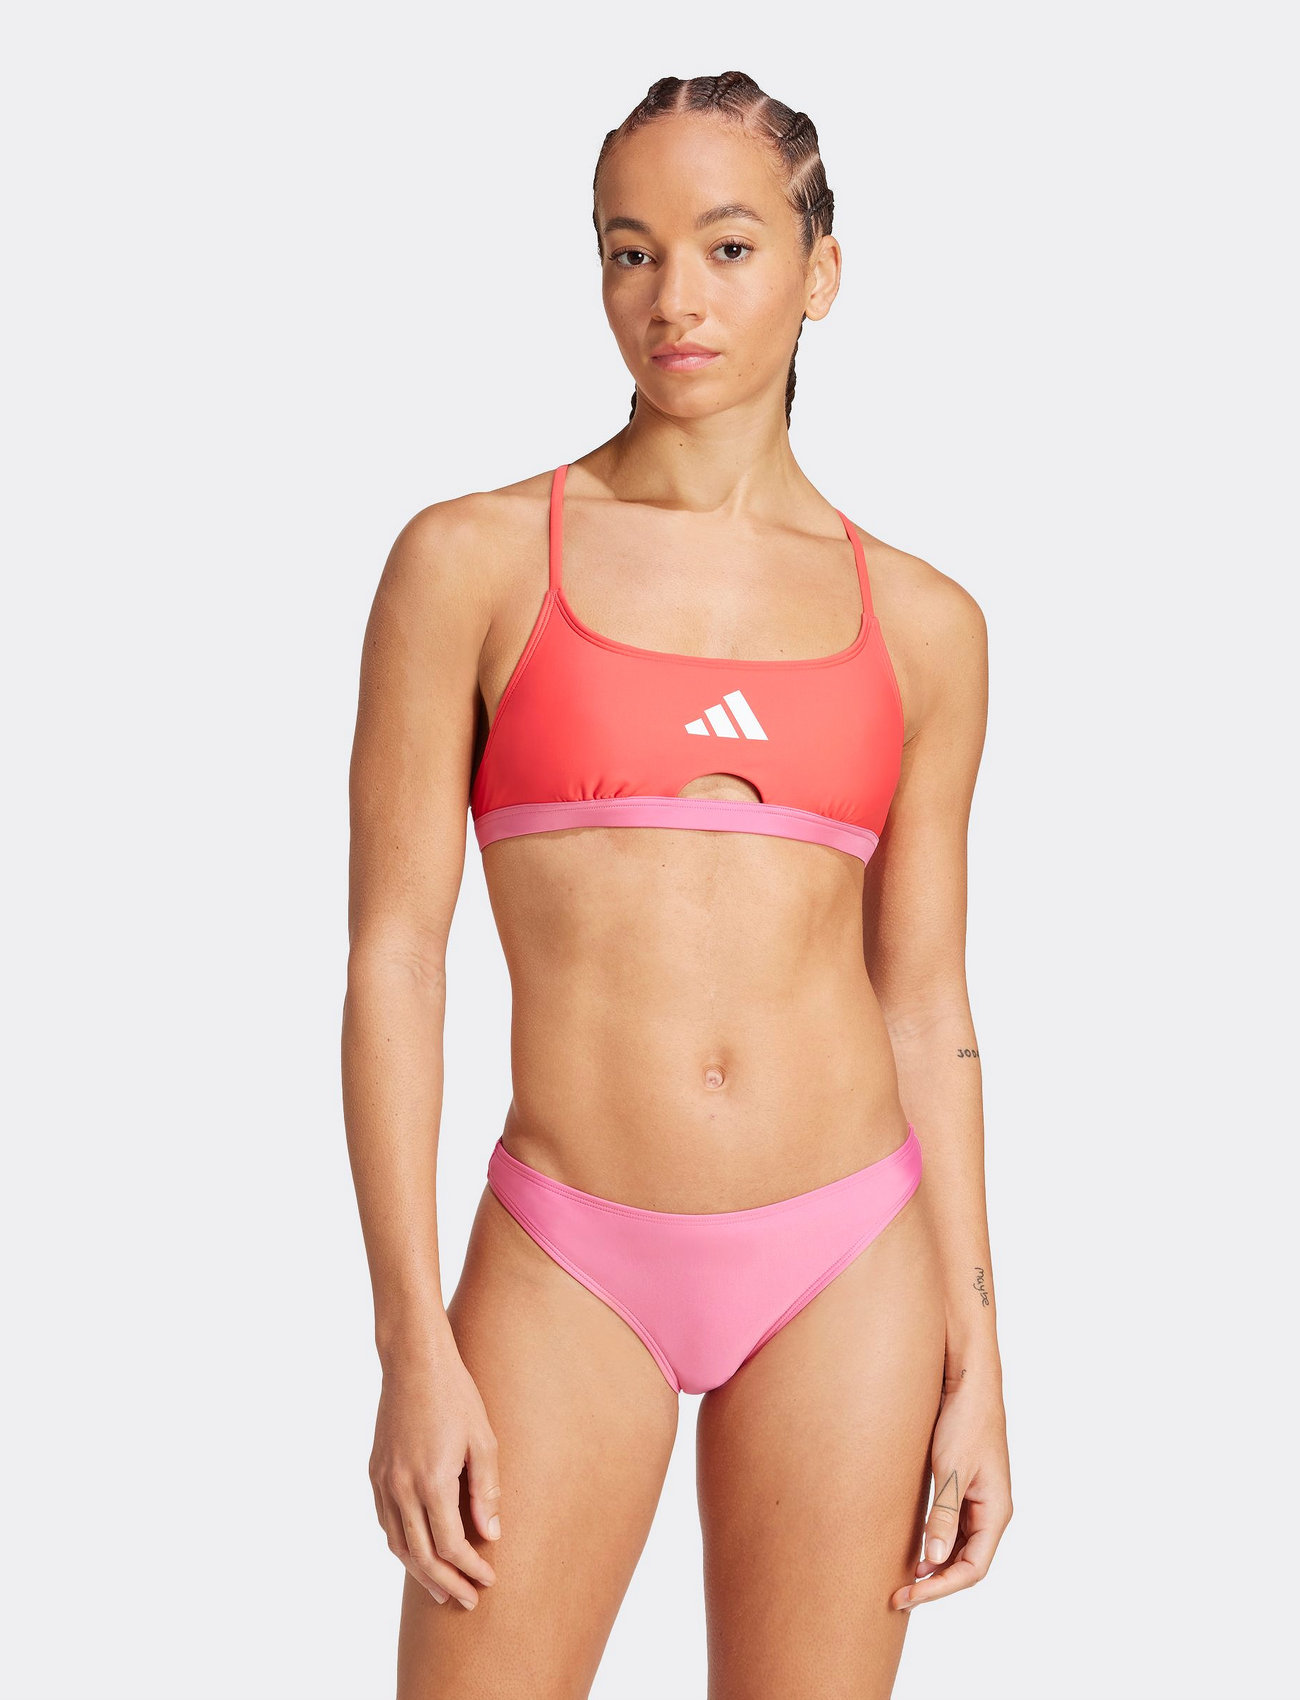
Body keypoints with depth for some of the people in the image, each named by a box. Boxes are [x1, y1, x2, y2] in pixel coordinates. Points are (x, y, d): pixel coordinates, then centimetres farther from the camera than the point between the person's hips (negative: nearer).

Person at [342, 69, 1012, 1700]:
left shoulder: (921, 625, 5)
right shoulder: (472, 561, -2)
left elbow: (925, 1005, 8)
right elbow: (394, 950, -4)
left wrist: (977, 1364, 5)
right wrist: (411, 1349, -9)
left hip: (847, 1263, 2)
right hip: (574, 1268, -2)